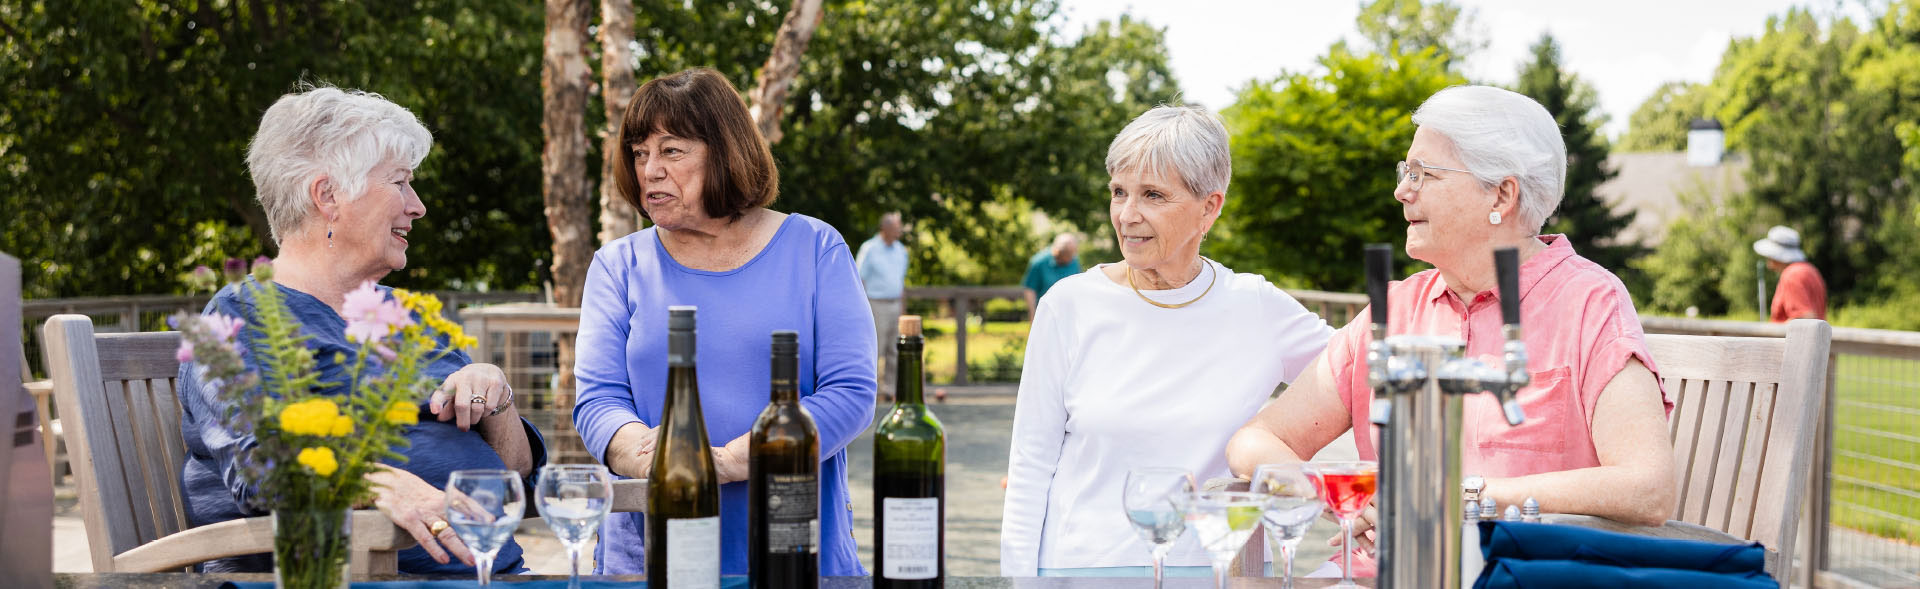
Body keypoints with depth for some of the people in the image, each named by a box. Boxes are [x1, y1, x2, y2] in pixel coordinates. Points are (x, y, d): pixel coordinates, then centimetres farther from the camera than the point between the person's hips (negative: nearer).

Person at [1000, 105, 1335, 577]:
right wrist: (1019, 579, -4)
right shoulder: (1072, 305, -2)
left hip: (1209, 568, 0)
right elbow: (1031, 466, 1)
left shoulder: (1257, 311, 0)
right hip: (1081, 567, 0)